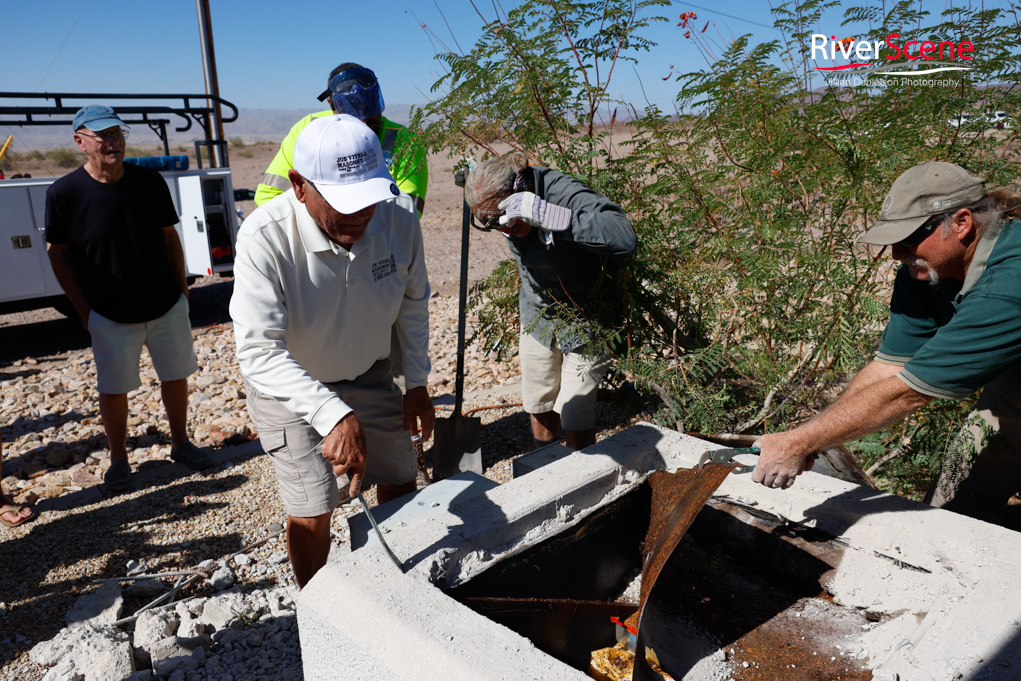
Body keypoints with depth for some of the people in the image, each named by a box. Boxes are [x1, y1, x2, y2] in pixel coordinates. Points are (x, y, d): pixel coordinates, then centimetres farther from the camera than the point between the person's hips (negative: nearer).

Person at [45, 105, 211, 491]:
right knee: (113, 388, 8)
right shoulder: (64, 193, -11)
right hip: (110, 315, -2)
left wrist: (181, 288, 4)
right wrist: (83, 309, -3)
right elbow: (57, 252, -2)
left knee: (175, 376, 13)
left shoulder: (149, 181, -5)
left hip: (168, 306, 2)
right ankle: (118, 459, 27)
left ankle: (180, 443, 32)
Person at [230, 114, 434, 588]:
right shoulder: (264, 237, -33)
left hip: (368, 374, 4)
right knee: (312, 512, -3)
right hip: (287, 385, -4)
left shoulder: (399, 216, -21)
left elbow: (413, 300, -3)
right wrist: (334, 416, -51)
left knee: (400, 485, 13)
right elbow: (259, 352, -39)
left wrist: (417, 382, 1)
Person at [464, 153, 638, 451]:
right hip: (537, 314, 6)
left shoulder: (568, 196, -31)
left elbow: (625, 237, -48)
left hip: (584, 321, -6)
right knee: (539, 405, 17)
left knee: (574, 416, -6)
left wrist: (548, 214, -50)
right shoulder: (501, 204, -8)